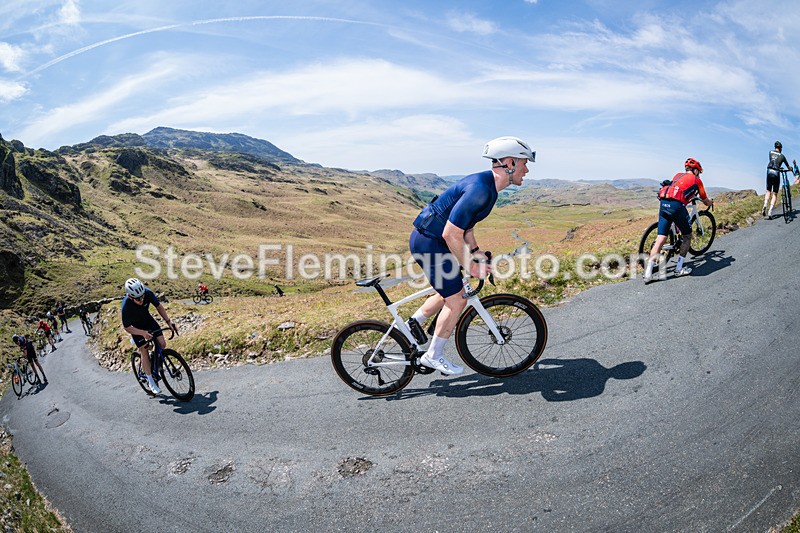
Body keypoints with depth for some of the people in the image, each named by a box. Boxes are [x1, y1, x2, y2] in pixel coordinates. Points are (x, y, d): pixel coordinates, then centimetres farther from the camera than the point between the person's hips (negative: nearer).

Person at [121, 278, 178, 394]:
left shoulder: (148, 293, -29)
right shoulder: (126, 306, -36)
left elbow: (159, 306, -10)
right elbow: (127, 328, -25)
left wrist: (169, 322, -13)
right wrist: (143, 333, -40)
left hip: (148, 320, 4)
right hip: (135, 326, -3)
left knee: (162, 344, -9)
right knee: (144, 351, -9)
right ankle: (151, 382, 3)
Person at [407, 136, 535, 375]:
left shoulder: (486, 183, 8)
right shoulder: (480, 189, -25)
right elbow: (451, 234, -28)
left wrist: (475, 251, 8)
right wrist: (469, 267, -17)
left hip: (428, 238, 10)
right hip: (429, 242, -10)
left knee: (451, 293, 21)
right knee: (457, 300, -1)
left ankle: (414, 322, 33)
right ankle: (434, 356, 13)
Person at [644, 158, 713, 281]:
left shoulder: (678, 175, 29)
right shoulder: (696, 180, 17)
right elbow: (706, 202, 27)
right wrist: (711, 202, 50)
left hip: (663, 204, 5)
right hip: (677, 206, -5)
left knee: (661, 238, 1)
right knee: (687, 236, 16)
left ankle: (648, 272, -11)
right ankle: (679, 268, 15)